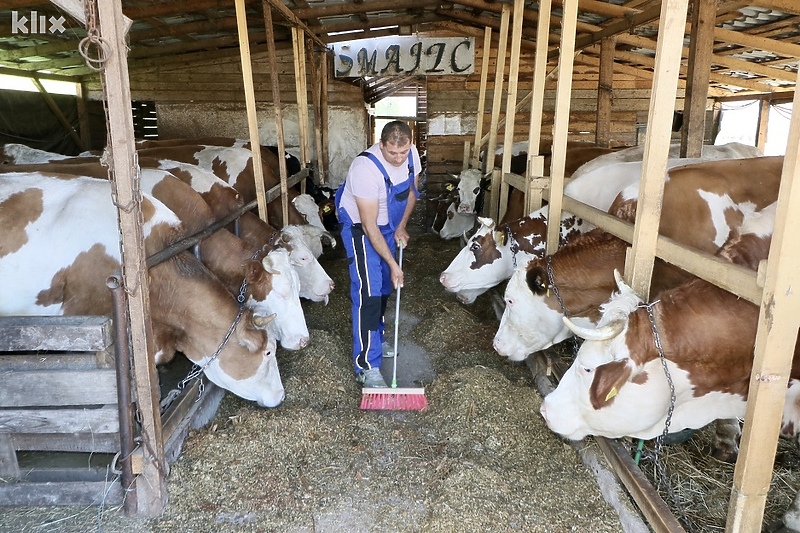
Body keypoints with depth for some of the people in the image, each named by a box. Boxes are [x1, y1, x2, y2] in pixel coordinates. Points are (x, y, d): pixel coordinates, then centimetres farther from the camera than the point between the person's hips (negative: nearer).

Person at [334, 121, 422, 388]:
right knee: (368, 293, -14)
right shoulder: (366, 168, -35)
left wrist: (401, 227, -3)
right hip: (360, 226, -7)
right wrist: (393, 264, -29)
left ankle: (376, 339, 38)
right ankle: (366, 366, -9)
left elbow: (412, 191, 6)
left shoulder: (411, 154, -15)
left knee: (384, 286, 16)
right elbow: (369, 226, -31)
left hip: (388, 224, 7)